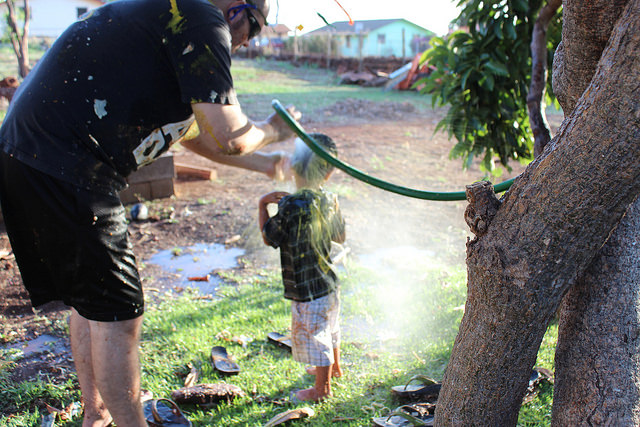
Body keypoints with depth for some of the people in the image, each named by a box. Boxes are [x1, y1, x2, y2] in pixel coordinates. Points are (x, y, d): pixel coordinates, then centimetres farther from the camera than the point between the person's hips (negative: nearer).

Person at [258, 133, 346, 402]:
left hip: (306, 289, -7)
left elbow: (269, 238, -12)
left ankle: (322, 388, 27)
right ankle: (334, 368, 49)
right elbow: (340, 237, 10)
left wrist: (262, 205, -3)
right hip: (328, 282, 7)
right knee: (330, 328, 27)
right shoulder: (329, 201, -5)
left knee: (313, 335, 10)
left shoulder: (290, 205, -25)